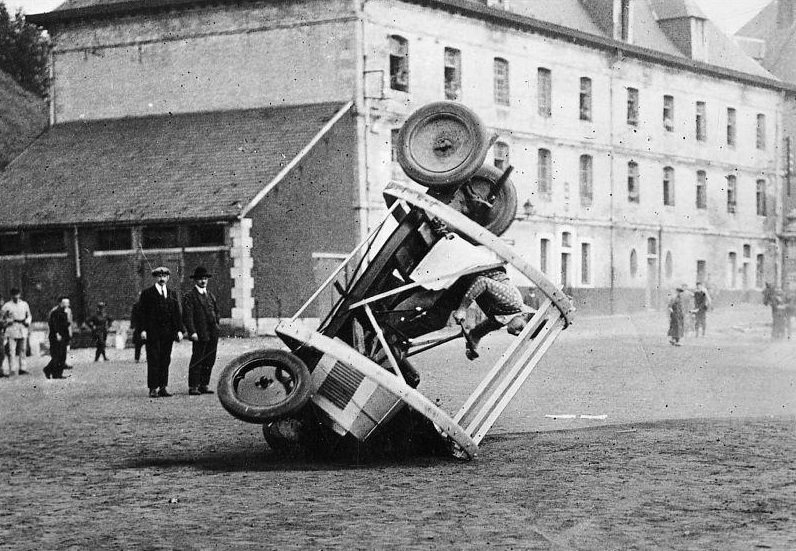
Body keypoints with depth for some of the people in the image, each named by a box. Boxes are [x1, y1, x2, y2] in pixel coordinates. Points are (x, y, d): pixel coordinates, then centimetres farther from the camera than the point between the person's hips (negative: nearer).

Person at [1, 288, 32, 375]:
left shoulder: (24, 304, 13)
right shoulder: (7, 306, 3)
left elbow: (29, 316, 19)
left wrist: (27, 321, 0)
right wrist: (8, 320, -13)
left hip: (23, 330, 3)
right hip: (11, 330, -3)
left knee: (23, 350, 2)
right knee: (11, 351, -8)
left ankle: (21, 369, 6)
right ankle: (11, 370, -6)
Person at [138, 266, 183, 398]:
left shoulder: (172, 294, 16)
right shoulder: (147, 293, 4)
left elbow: (176, 313, 13)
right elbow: (142, 313, -2)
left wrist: (179, 330, 4)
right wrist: (143, 330, -11)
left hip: (168, 333, 4)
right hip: (152, 332, -4)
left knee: (165, 361, 5)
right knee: (153, 361, -5)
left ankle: (163, 388, 9)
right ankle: (153, 388, -4)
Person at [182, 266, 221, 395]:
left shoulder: (210, 295, 19)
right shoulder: (189, 296, -3)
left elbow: (216, 311, 26)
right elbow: (187, 316, -10)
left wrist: (216, 324, 11)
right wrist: (192, 332, -18)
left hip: (213, 334, 6)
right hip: (200, 335, -6)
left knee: (210, 360, 7)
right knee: (197, 360, -6)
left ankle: (204, 385, 15)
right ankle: (193, 387, -3)